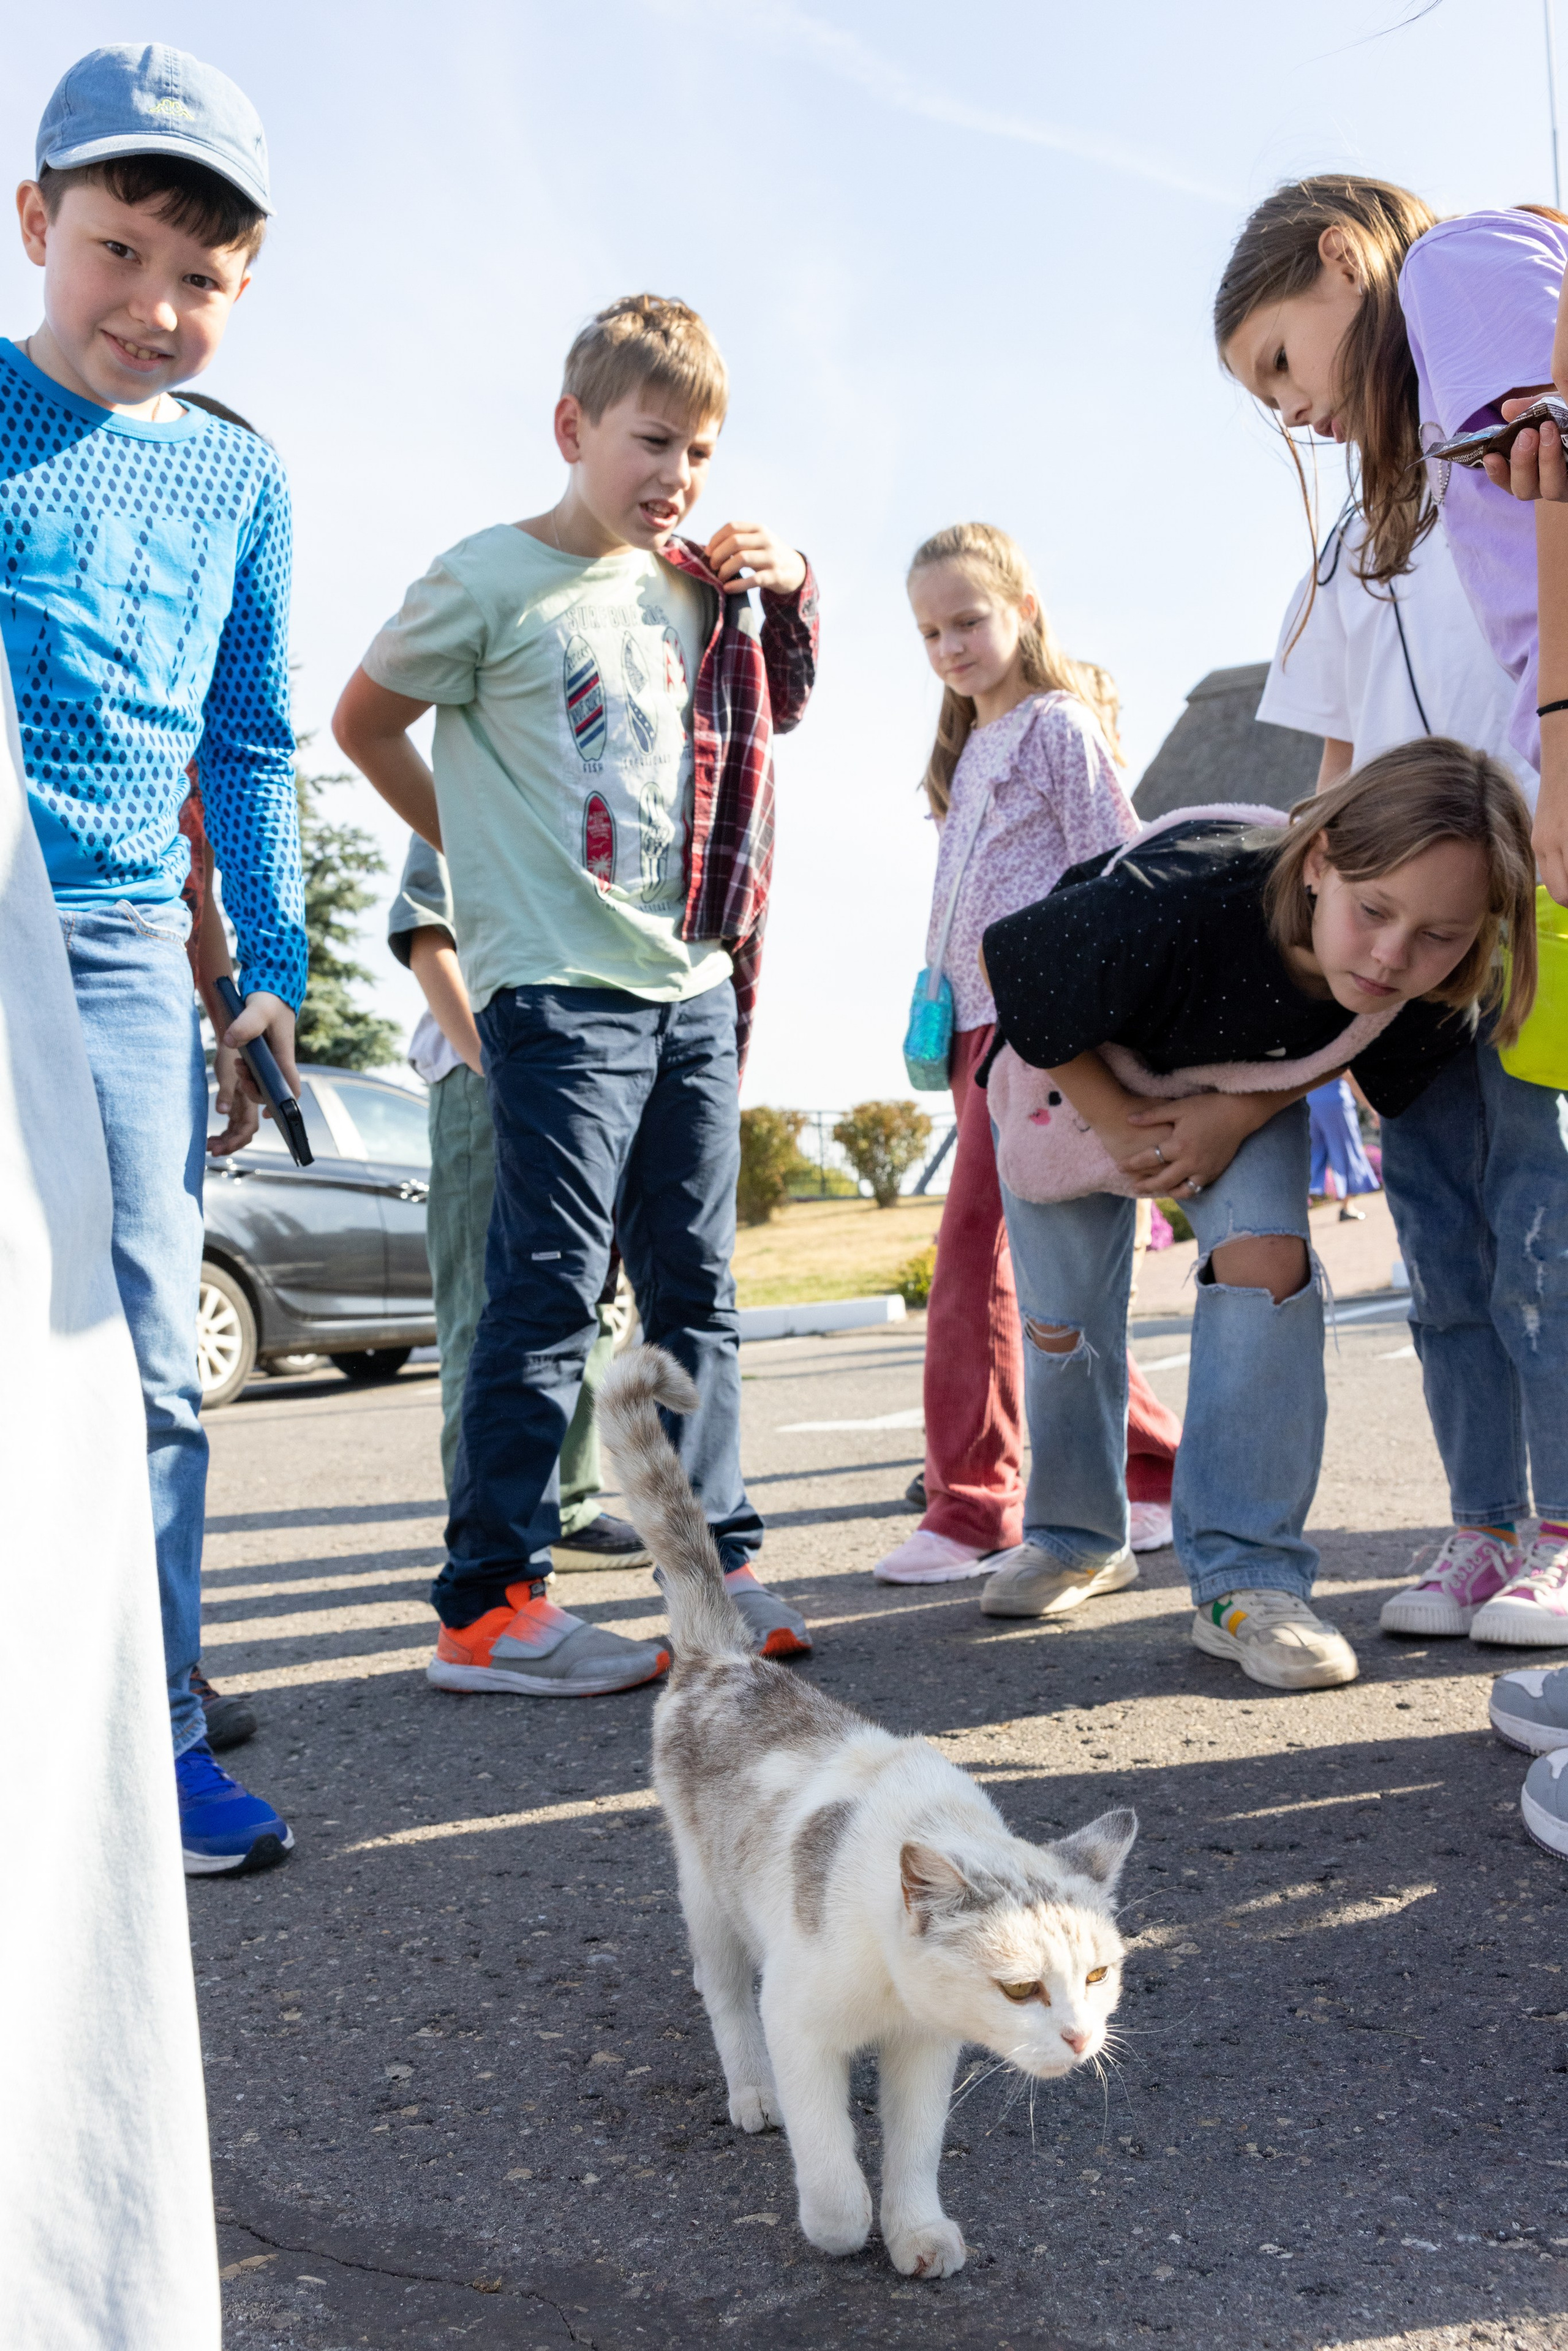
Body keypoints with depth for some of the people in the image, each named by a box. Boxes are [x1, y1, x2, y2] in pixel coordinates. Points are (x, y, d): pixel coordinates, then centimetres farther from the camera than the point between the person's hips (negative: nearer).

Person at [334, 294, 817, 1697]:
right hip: (560, 988, -6)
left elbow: (776, 715, 29)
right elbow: (365, 721, 5)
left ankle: (721, 1562, 18)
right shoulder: (491, 579, -4)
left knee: (695, 1288, 9)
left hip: (696, 982, 7)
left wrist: (788, 593, 12)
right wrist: (481, 853, 5)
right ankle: (489, 1605, 0)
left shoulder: (696, 587, 14)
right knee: (549, 1294, -7)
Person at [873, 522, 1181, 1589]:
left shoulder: (1061, 725, -3)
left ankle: (972, 1510, -6)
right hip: (976, 1021, 9)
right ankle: (1165, 1464, 18)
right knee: (1028, 1265, 8)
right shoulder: (970, 746, 22)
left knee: (976, 1251, -12)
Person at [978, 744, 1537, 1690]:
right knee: (1062, 1324, 5)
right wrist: (1119, 1124, -22)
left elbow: (1334, 1048, -7)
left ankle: (1245, 1577, -15)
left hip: (1245, 1080, 2)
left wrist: (1241, 1114, -25)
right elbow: (1015, 966, -26)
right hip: (1076, 1066, -2)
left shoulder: (1430, 994, -32)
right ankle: (1074, 1533, 33)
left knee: (1269, 1258, -23)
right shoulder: (1170, 907, -45)